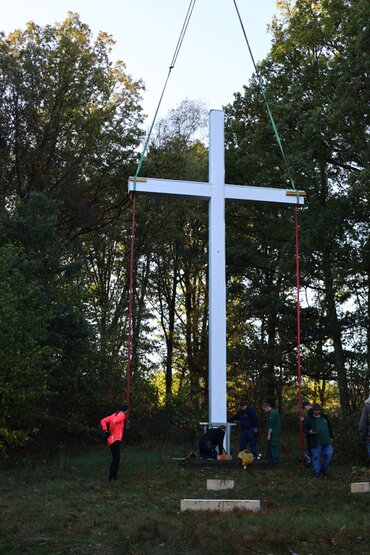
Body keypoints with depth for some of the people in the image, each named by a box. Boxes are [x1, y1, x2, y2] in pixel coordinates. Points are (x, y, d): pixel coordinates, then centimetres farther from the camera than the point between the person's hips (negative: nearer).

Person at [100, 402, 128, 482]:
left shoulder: (115, 415, 17)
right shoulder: (121, 415, -9)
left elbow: (103, 421, 13)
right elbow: (114, 421, -29)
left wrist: (105, 430, 4)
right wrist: (111, 431, -15)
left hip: (113, 440, 9)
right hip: (115, 440, -9)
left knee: (117, 458, 16)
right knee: (116, 459, -10)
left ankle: (115, 476, 23)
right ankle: (111, 478, -13)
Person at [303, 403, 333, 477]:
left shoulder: (325, 418, 15)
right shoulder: (309, 419, 2)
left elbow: (329, 428, 24)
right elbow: (305, 429, 0)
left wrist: (331, 437, 18)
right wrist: (309, 432, -21)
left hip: (326, 441, 4)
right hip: (315, 442, -4)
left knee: (329, 454, -3)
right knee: (316, 457, -2)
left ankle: (324, 468, 17)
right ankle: (317, 473, 10)